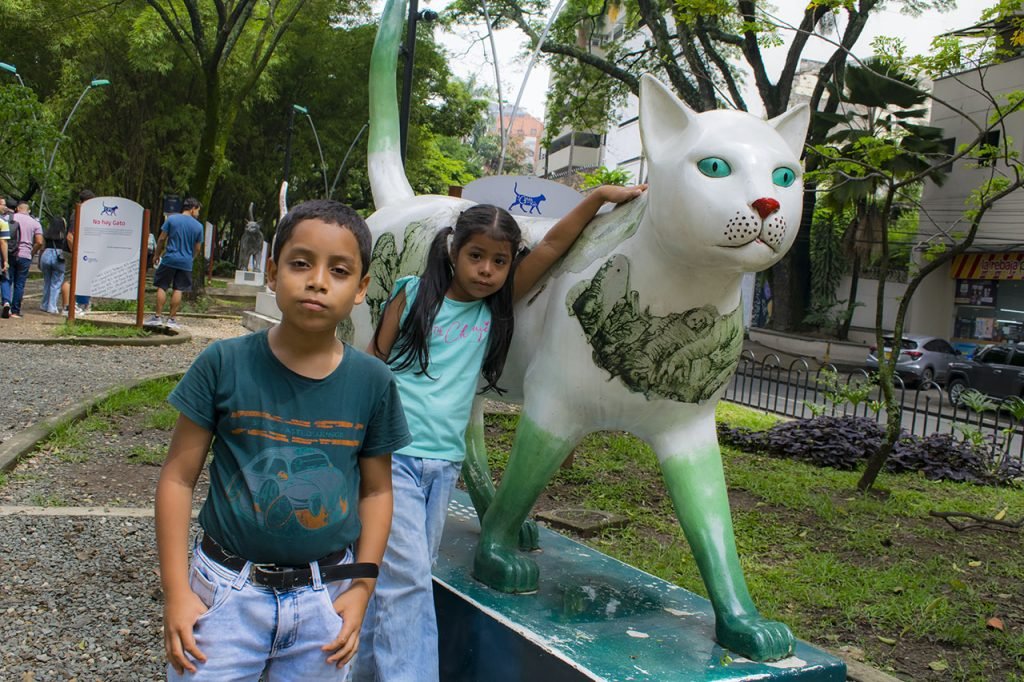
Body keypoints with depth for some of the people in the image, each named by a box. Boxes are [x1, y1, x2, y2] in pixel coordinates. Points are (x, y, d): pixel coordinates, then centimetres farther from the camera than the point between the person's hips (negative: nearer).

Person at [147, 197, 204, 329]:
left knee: (162, 287, 6)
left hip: (169, 259, -1)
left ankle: (158, 316, 6)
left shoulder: (171, 219, -2)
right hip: (186, 262, 1)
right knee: (178, 290, 5)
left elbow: (162, 239, 0)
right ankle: (172, 318, 7)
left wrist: (157, 255, 12)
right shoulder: (198, 226, 1)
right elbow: (197, 248, 6)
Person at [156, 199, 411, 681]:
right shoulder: (224, 364, -10)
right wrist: (176, 592, -6)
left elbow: (376, 490, 5)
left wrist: (362, 585, -1)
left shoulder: (373, 382, -5)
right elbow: (178, 477, -4)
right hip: (227, 589, -1)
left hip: (324, 599, 2)